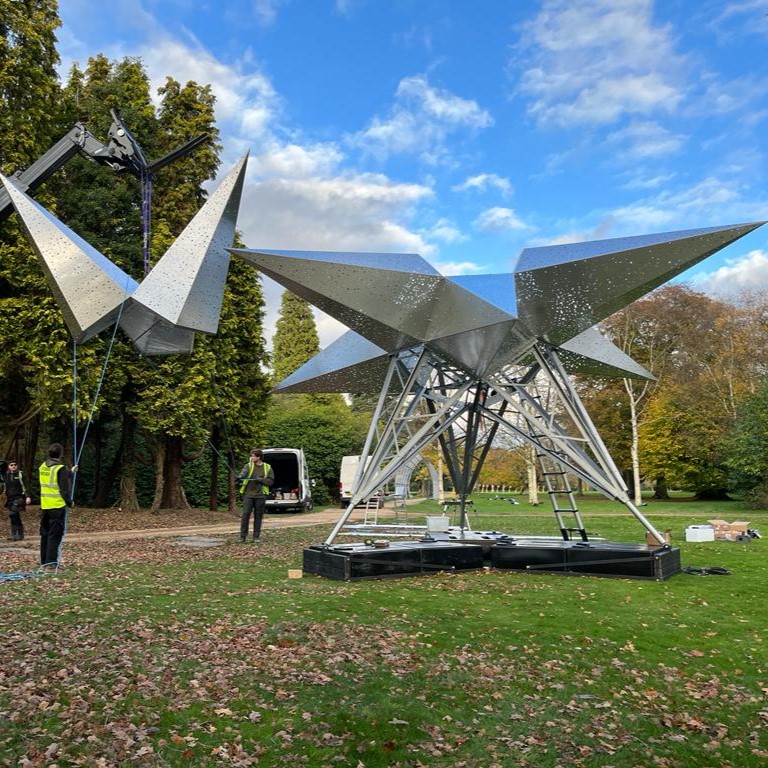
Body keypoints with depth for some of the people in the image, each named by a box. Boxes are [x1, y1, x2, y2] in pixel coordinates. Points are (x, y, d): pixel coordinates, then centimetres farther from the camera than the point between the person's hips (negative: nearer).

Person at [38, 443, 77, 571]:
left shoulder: (43, 467, 8)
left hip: (44, 506, 7)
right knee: (55, 535, -3)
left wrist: (70, 472, 31)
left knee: (45, 534, 14)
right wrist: (69, 502, -1)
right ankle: (51, 563, -4)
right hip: (57, 506, -7)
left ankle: (44, 561, 22)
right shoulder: (61, 468, -14)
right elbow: (64, 489, -15)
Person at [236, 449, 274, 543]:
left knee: (258, 516, 6)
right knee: (245, 514, -4)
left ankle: (256, 536, 17)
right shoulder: (248, 466, 3)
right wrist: (240, 476, -41)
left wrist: (261, 480, -13)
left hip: (260, 496, 1)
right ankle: (243, 536, 5)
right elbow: (244, 472, -18)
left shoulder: (267, 468, 5)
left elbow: (271, 481, 3)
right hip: (248, 494, -1)